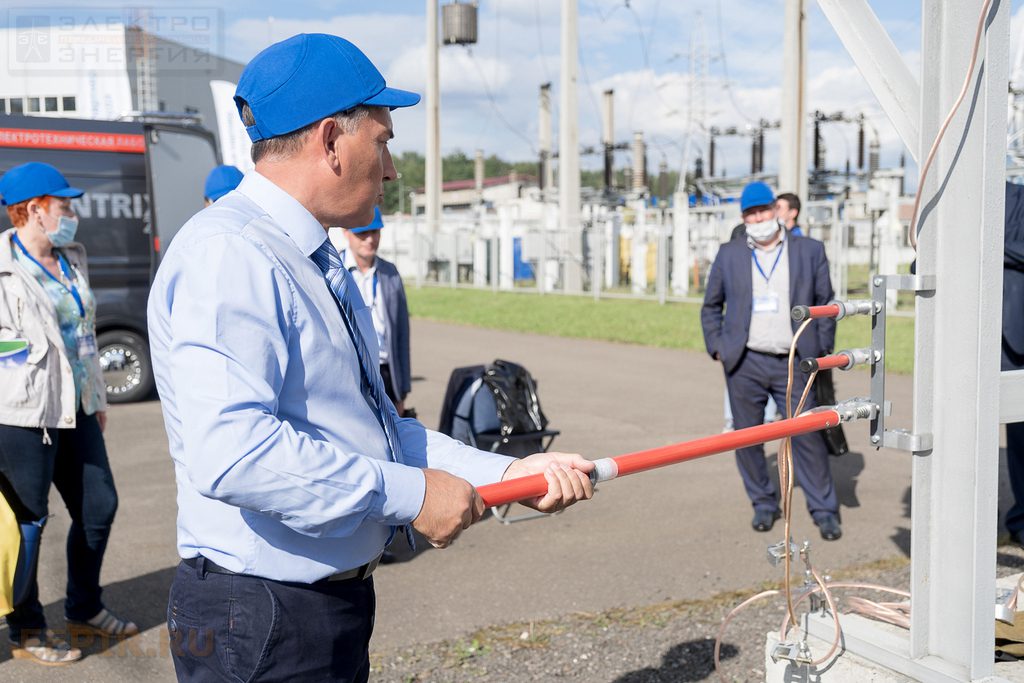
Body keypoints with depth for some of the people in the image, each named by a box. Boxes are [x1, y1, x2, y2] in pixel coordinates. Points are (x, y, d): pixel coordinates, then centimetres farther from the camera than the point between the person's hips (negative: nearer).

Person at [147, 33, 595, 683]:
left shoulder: (324, 264, 13)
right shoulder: (227, 251, -20)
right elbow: (230, 451, -32)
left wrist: (505, 472, 7)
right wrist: (410, 494, -23)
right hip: (262, 624, -9)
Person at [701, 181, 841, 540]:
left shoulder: (810, 251, 5)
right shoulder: (729, 255, 7)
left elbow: (825, 303, 10)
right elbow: (711, 306, 15)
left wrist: (822, 350, 4)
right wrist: (717, 347, 5)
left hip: (792, 363, -1)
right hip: (744, 363, 2)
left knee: (807, 436, -2)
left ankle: (824, 510, 10)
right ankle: (763, 503, 23)